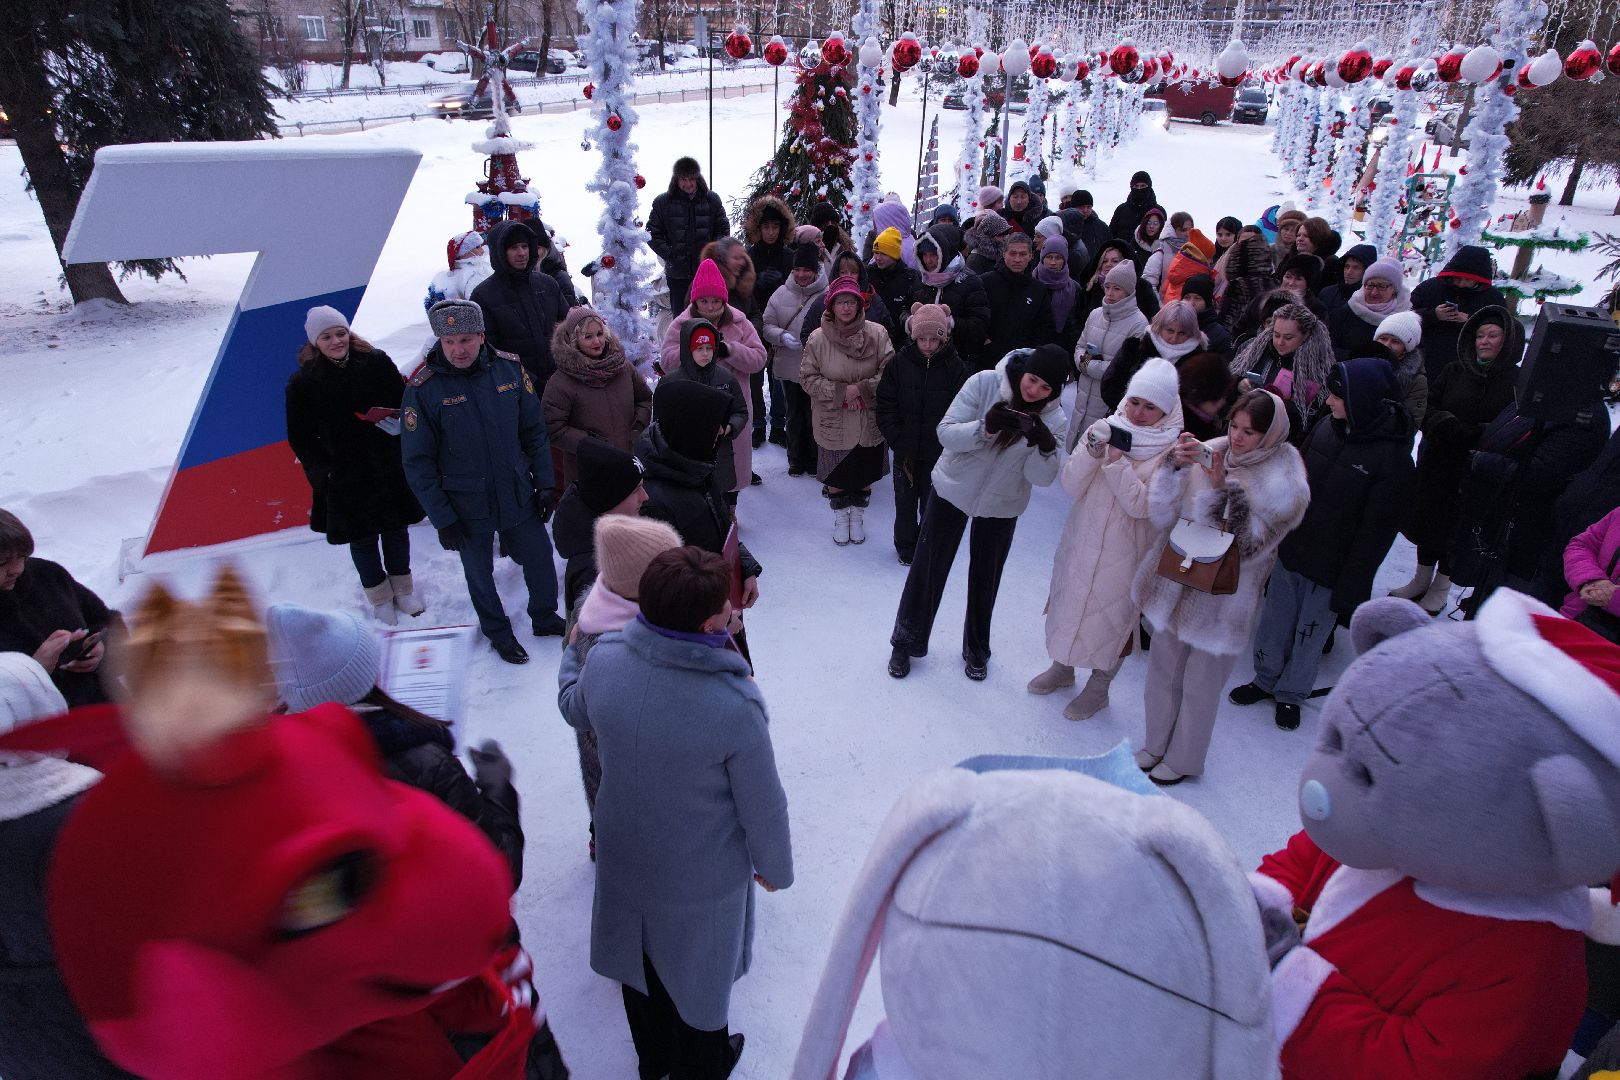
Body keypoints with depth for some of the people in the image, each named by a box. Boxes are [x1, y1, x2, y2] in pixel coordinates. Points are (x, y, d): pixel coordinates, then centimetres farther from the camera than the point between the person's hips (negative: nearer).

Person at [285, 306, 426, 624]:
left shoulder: (376, 363, -6)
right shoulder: (303, 383, -9)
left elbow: (404, 402, 3)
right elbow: (300, 437, -3)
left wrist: (395, 419, -18)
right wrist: (320, 472, -12)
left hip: (390, 468, 2)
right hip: (346, 478, -1)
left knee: (396, 529, 16)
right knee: (362, 538, 12)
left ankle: (402, 588, 38)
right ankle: (379, 596, 33)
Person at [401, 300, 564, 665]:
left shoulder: (510, 370, -9)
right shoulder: (423, 389, -17)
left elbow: (535, 432, 2)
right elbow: (418, 462, -12)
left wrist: (544, 485, 1)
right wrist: (442, 519, -12)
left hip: (519, 496, 2)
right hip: (467, 508, -2)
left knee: (540, 559, 17)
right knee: (480, 574, 17)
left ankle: (545, 617, 44)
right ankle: (498, 632, 42)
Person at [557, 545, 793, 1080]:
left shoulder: (604, 659, -23)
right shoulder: (736, 704, -36)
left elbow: (575, 710, 2)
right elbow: (762, 806, -21)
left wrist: (570, 653, 23)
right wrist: (775, 867, -1)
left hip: (624, 855, 4)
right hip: (702, 873, -4)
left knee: (641, 961, 30)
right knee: (697, 973, 25)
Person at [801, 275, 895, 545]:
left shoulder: (877, 334, -9)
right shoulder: (818, 339, -10)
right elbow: (808, 377, -6)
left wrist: (861, 388, -20)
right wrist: (840, 392, -16)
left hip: (869, 421, 1)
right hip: (833, 422, -1)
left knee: (865, 472, 15)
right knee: (836, 474, 14)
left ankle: (858, 517, 38)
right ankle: (840, 518, 37)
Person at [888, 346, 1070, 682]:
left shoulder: (1053, 417, -14)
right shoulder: (984, 383, -21)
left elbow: (1042, 478, -17)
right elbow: (946, 433, -21)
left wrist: (1044, 446, -37)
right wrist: (985, 428, -39)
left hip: (1001, 505, 1)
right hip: (953, 490, -1)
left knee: (985, 578, 15)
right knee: (928, 568, 7)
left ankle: (977, 650, 37)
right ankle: (906, 642, 27)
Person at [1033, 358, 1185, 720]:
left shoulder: (1172, 451, -13)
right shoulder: (1107, 430, -3)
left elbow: (1142, 504, -22)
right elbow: (1070, 484, -10)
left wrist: (1117, 460, -28)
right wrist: (1091, 451, -26)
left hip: (1124, 552, -4)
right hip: (1081, 539, 4)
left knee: (1113, 616, 10)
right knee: (1069, 603, 19)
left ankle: (1098, 687, 33)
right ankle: (1063, 666, 44)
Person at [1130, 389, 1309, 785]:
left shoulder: (1284, 481, -14)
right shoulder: (1209, 453, -6)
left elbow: (1248, 543, -21)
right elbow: (1161, 514, -8)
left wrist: (1221, 489, -30)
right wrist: (1175, 465, -23)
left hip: (1223, 596, -4)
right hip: (1177, 582, 4)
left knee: (1200, 684, 11)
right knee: (1162, 668, 18)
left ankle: (1183, 760, 34)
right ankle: (1156, 744, 40)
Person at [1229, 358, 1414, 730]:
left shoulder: (1392, 456, -19)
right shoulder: (1325, 427, -5)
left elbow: (1377, 531, -16)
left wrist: (1351, 586, -14)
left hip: (1331, 568, -5)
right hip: (1291, 550, 5)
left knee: (1310, 632, 13)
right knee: (1274, 621, 17)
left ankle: (1291, 694, 34)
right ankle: (1266, 679, 38)